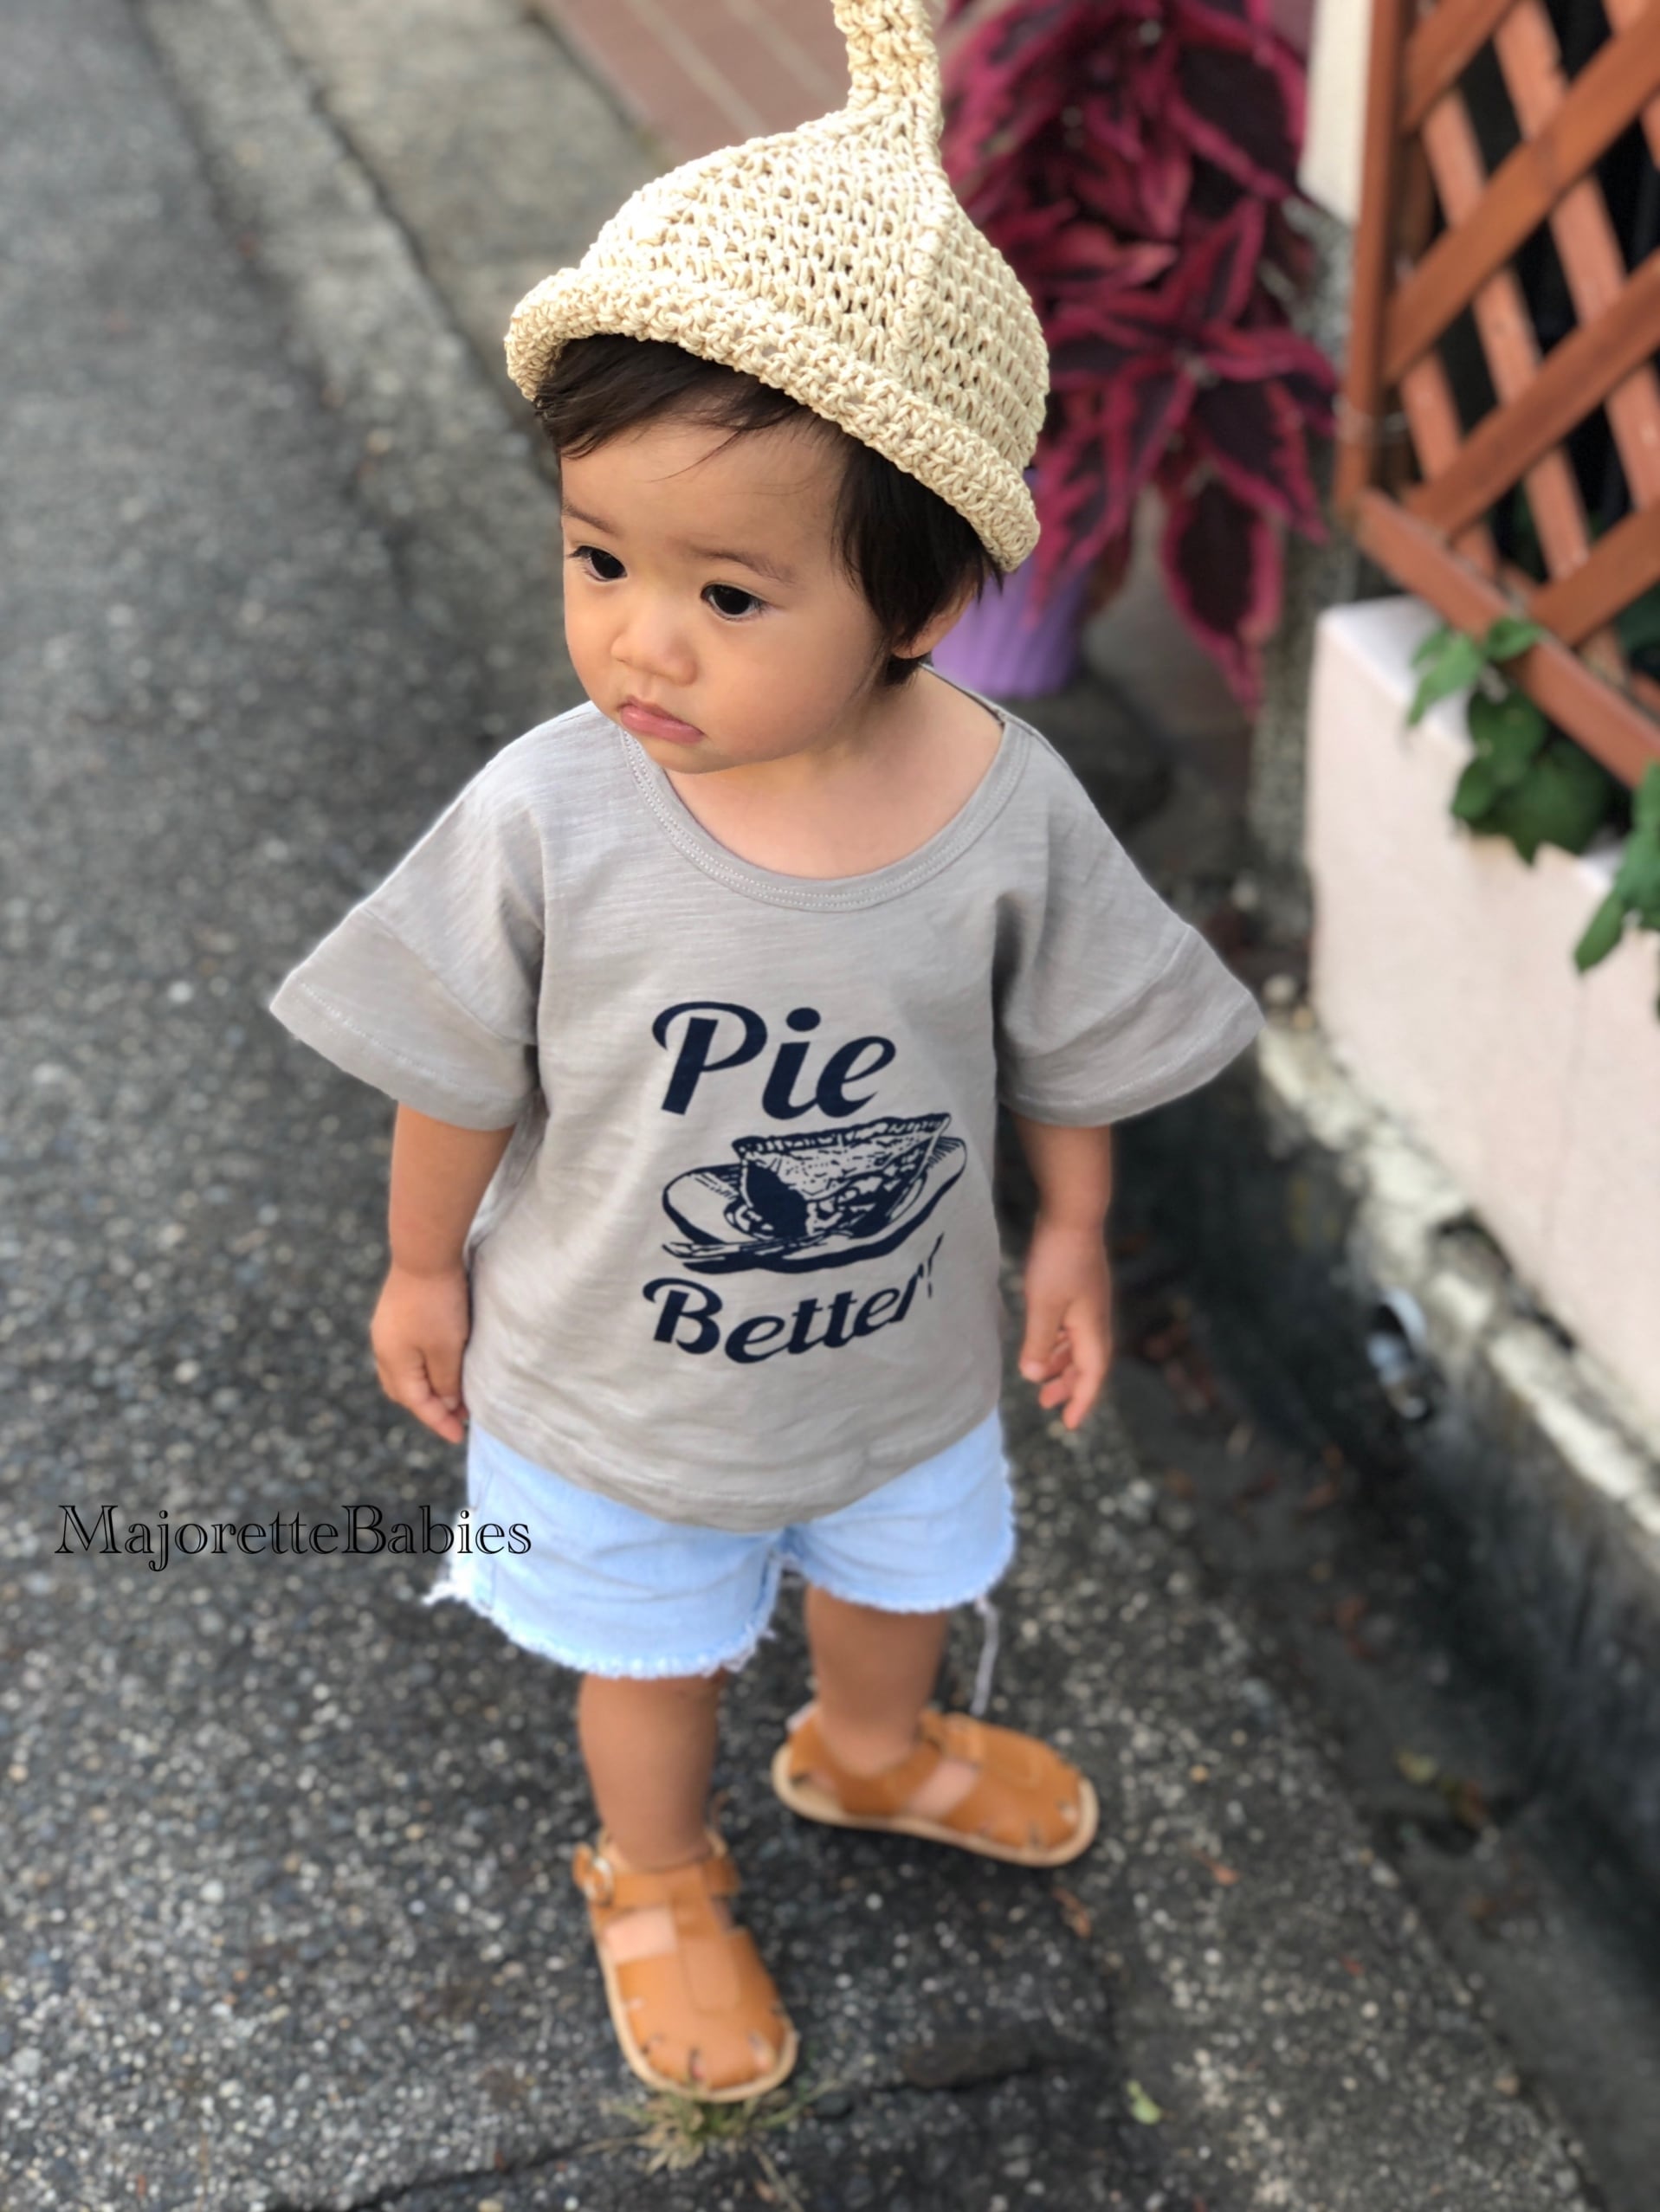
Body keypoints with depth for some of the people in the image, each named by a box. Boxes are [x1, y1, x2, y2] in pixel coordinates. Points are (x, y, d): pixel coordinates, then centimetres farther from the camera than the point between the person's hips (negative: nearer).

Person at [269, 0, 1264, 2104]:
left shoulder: (1007, 806, -26)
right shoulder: (546, 820, -31)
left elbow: (1068, 1041, -7)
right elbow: (460, 1075, -14)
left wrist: (1072, 1238, 4)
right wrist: (424, 1269, -1)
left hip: (905, 1358, 2)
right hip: (620, 1394, -2)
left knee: (900, 1575, 32)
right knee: (653, 1652, 25)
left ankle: (872, 1749, 68)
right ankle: (657, 1879, 58)